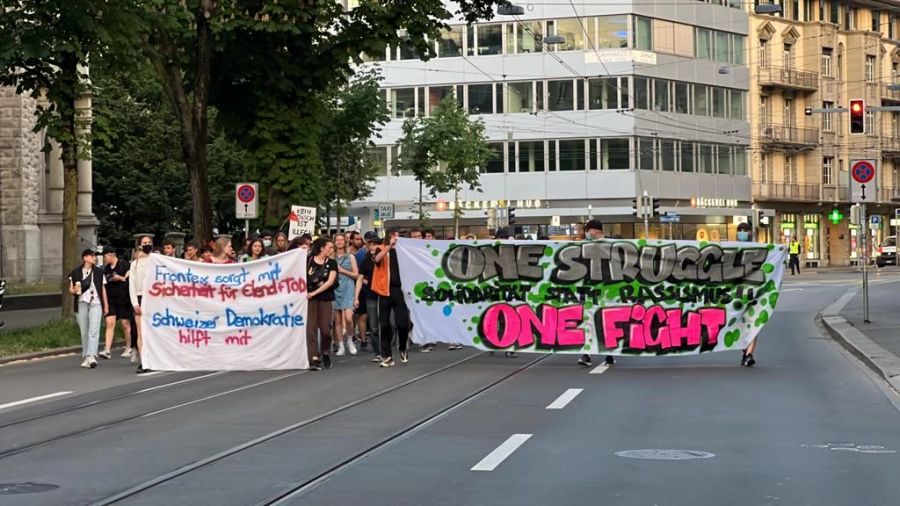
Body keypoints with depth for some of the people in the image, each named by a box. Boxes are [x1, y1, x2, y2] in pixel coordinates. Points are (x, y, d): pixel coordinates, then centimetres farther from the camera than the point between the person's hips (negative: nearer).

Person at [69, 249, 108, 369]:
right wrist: (74, 290, -13)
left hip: (96, 303, -1)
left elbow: (103, 289, 13)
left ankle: (92, 356, -24)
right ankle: (86, 357, 13)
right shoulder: (76, 273, 7)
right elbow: (71, 289, 11)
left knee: (94, 331, -14)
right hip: (81, 304, 1)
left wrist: (106, 306, 10)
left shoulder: (99, 272, 11)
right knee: (84, 332, 4)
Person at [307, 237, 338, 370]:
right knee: (311, 328, -6)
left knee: (325, 329, -3)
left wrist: (315, 292, -10)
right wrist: (318, 283, -6)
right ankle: (314, 359, -6)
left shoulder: (332, 263, 5)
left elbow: (330, 282, -5)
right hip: (310, 298, -1)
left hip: (325, 299, 1)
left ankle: (325, 353, 23)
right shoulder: (308, 261, 2)